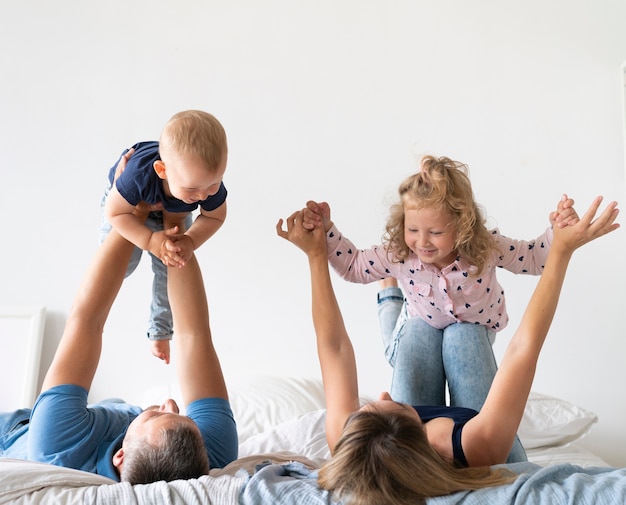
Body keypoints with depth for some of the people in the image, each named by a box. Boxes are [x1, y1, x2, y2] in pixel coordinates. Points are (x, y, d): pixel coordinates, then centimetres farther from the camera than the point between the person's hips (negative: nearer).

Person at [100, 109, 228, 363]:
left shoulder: (211, 181, -39)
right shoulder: (139, 174, -48)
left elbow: (214, 217, -18)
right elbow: (114, 212, -32)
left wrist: (190, 241, -34)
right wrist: (150, 241, -42)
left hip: (175, 212, 2)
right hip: (126, 202, -2)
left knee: (172, 269, 4)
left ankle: (160, 329, 28)